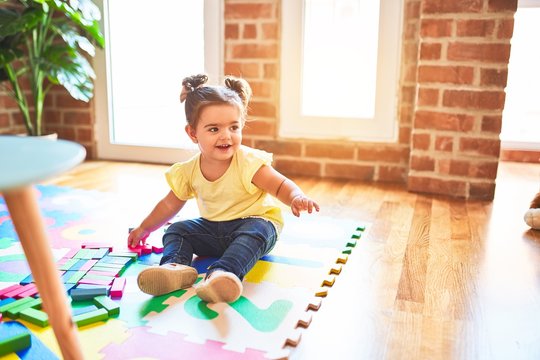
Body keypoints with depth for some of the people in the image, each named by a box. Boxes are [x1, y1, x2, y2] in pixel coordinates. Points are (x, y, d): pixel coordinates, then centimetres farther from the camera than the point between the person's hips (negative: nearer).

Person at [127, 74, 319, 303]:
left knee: (256, 232, -36)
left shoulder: (248, 162, -19)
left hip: (255, 223, -5)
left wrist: (297, 198, -43)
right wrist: (143, 229, 19)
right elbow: (169, 205, 11)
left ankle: (222, 273, -57)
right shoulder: (188, 171, -4)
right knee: (176, 230, -8)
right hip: (212, 230, 5)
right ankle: (175, 266, -36)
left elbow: (281, 186, -19)